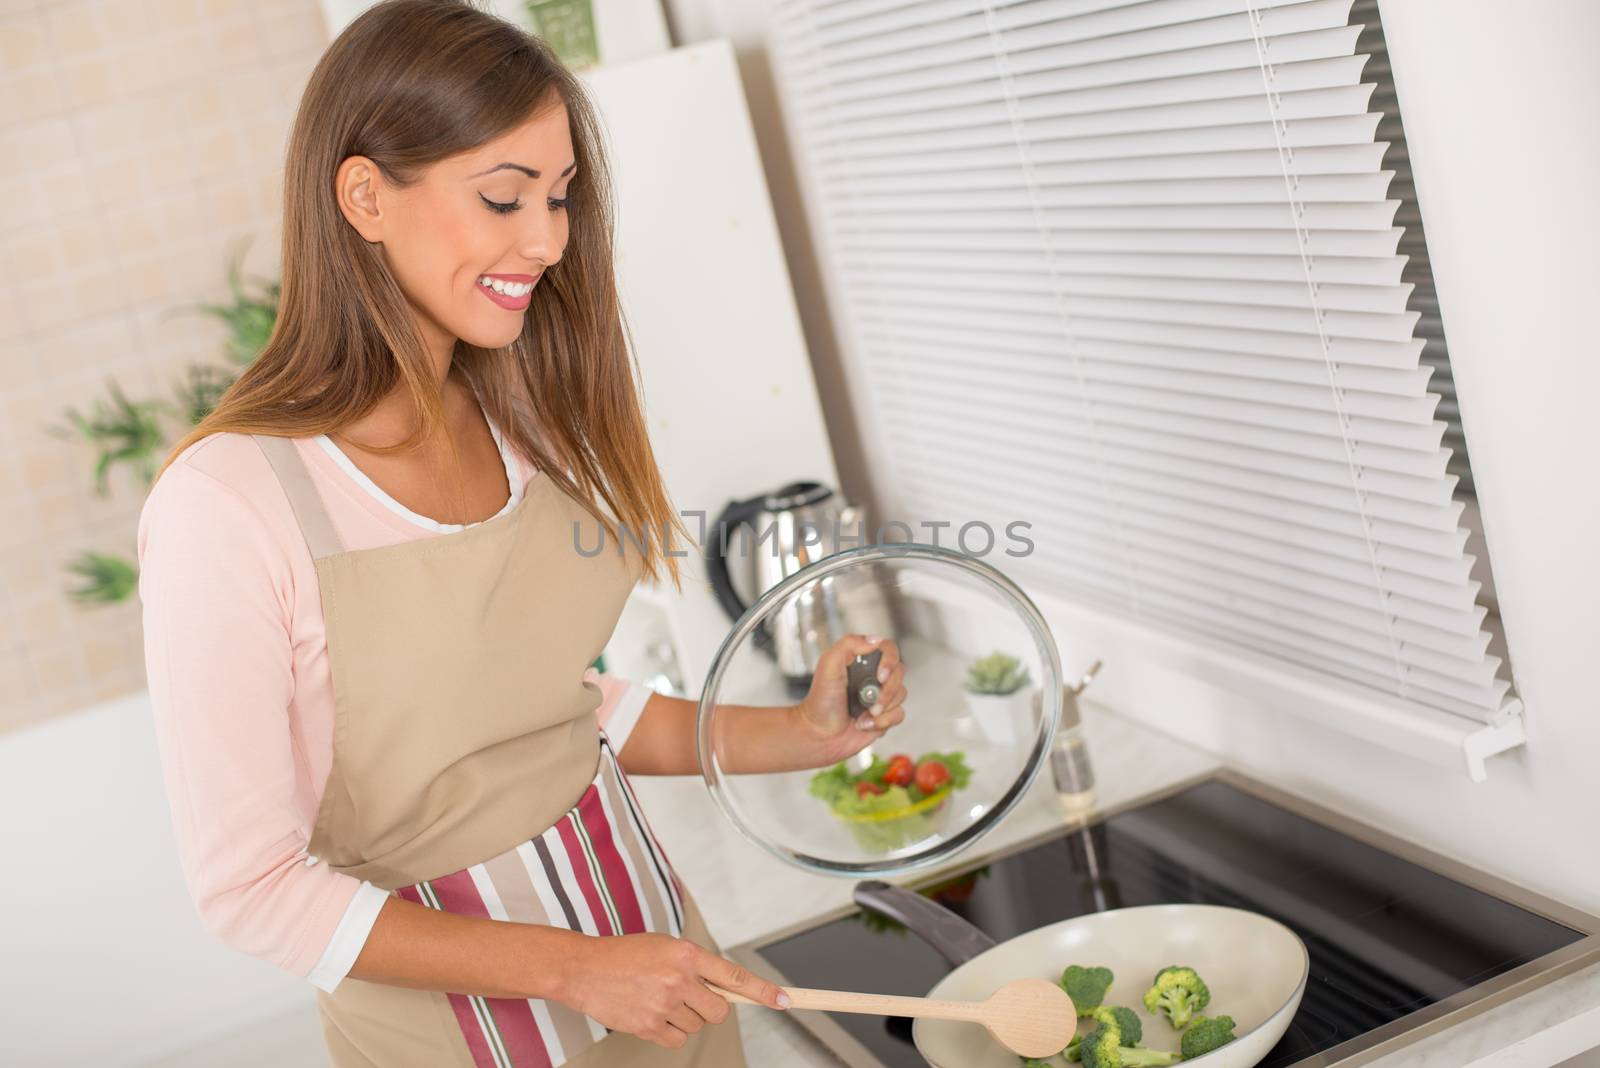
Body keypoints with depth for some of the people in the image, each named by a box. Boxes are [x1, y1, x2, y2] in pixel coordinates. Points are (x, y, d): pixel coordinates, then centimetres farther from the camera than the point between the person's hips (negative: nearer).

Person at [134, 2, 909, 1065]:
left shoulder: (518, 419, -2)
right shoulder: (223, 506, -22)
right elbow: (249, 885, -18)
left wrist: (795, 735, -3)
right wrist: (574, 967, -20)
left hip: (649, 938, 6)